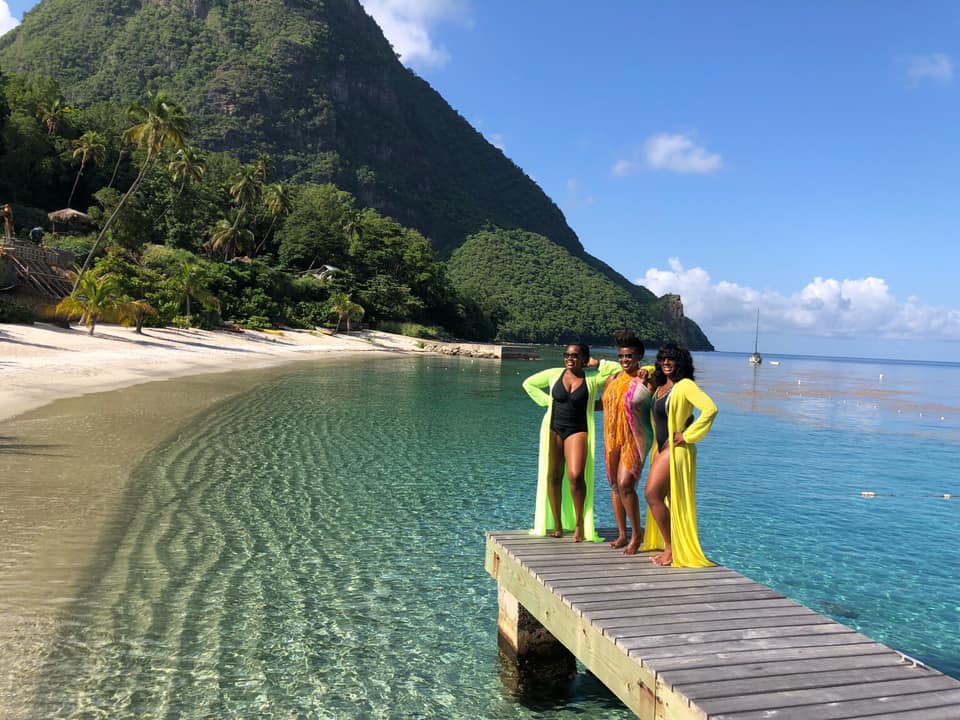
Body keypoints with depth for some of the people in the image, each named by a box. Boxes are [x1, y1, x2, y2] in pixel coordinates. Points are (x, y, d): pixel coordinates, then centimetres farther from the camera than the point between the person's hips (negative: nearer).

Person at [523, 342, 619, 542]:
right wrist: (547, 401, 7)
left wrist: (596, 364, -1)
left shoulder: (593, 378, 1)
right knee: (553, 477, 4)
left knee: (576, 476, -18)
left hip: (578, 431, -2)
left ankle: (579, 523, -3)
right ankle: (557, 525, 16)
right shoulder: (554, 374, 5)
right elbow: (529, 383, 17)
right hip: (553, 429, 2)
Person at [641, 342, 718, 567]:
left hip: (676, 448, -9)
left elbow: (710, 408, -25)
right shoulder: (661, 386, 12)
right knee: (669, 499, 12)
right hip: (662, 447, 9)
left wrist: (688, 435, -20)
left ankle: (671, 548, -2)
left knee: (652, 494, -11)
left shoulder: (685, 385, -13)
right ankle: (670, 547, 21)